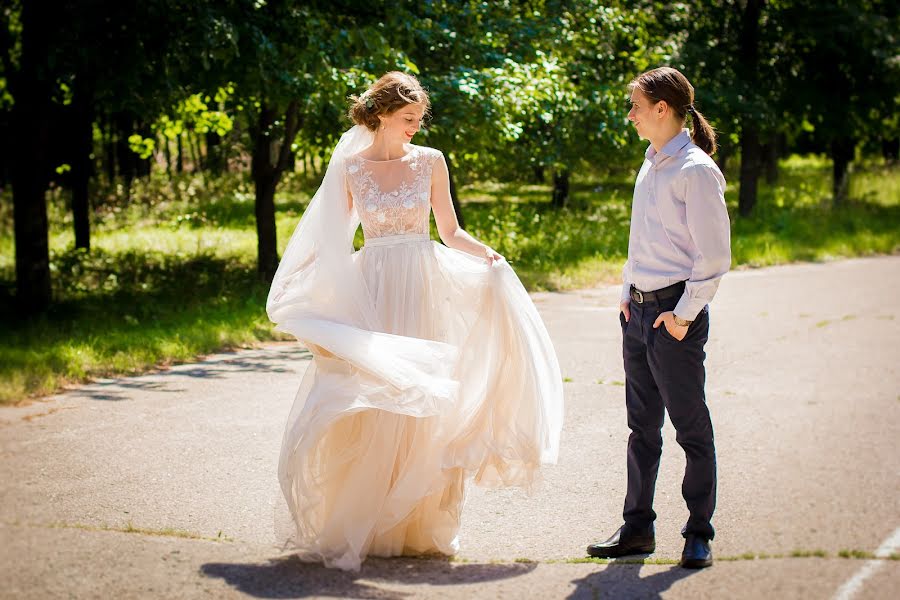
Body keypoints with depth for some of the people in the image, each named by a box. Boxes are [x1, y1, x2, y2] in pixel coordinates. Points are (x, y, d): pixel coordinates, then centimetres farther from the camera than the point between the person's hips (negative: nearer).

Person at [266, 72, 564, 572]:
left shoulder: (430, 162, 5)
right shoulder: (349, 167, 4)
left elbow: (451, 232, 8)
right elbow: (332, 240, 8)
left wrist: (486, 254, -10)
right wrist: (302, 281, -4)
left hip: (423, 291, 1)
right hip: (370, 293, -1)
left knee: (420, 407, 1)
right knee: (362, 410, -5)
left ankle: (416, 526, 11)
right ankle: (356, 525, 6)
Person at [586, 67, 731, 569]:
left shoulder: (696, 170, -13)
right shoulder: (652, 166, 12)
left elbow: (714, 255, -14)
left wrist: (683, 315, -14)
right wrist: (628, 296, 12)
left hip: (674, 314, -8)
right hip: (639, 311, 8)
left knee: (691, 428, 2)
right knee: (642, 426, 13)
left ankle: (699, 533, 12)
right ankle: (638, 528, 20)